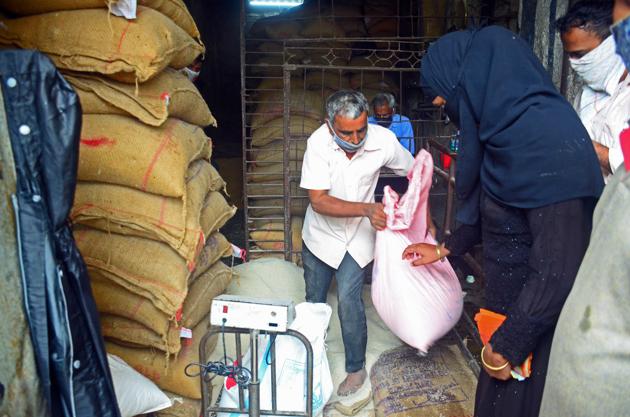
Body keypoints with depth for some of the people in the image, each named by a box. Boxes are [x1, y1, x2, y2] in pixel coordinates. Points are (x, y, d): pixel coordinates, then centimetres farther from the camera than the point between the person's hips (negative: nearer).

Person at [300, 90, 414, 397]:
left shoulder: (383, 140, -23)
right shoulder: (318, 143, -27)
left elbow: (415, 173, -4)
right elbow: (318, 200, -28)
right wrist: (366, 208, -40)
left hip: (357, 235, -1)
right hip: (321, 232, 1)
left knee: (348, 300, -13)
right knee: (314, 301, 16)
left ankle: (356, 368, 11)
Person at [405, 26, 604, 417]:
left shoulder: (551, 140, -27)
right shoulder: (504, 125, 2)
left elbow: (558, 269, -26)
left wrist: (506, 346, -17)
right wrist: (444, 249, 25)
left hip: (540, 315, -8)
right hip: (509, 295, 8)